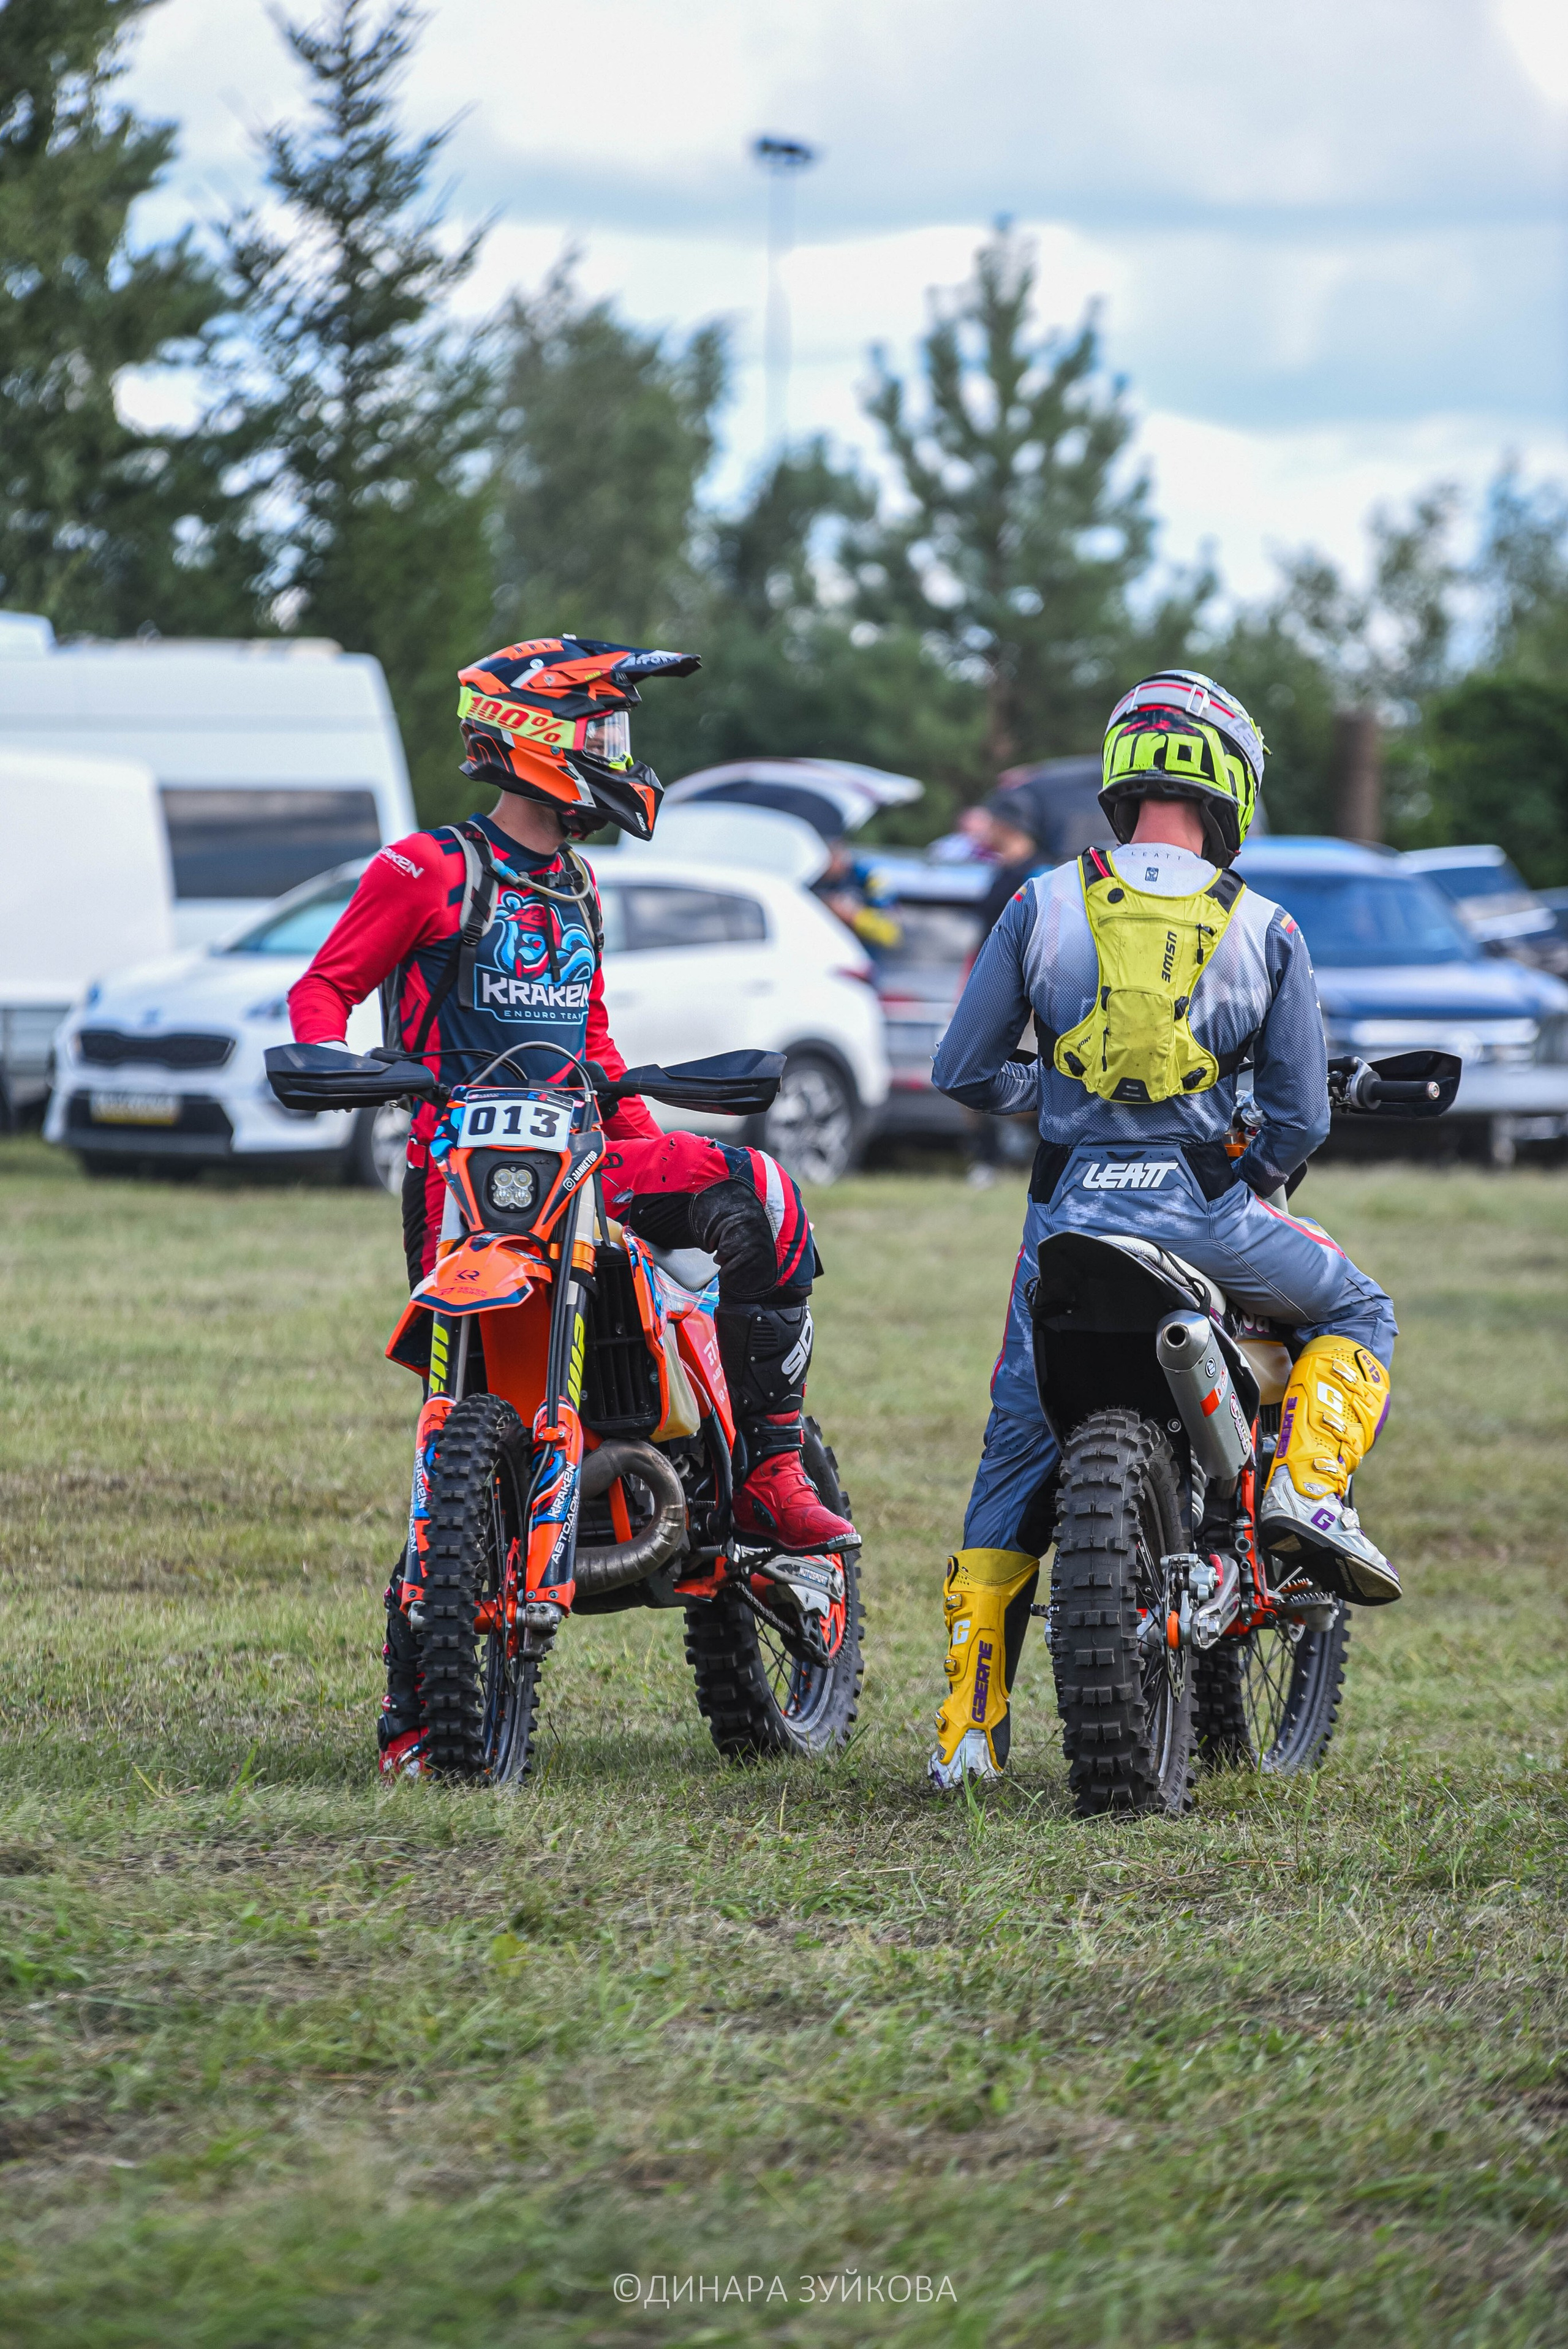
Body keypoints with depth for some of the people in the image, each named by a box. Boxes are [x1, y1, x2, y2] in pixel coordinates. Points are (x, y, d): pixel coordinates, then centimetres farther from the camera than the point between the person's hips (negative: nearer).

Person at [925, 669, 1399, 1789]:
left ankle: (972, 1719, 9)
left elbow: (963, 1072, 5)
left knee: (1016, 1457, 13)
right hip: (1206, 1214, -2)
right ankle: (1308, 1485, -1)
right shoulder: (1264, 929, 1)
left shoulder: (1043, 906, 2)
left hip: (1072, 1218, 2)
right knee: (1359, 1313, 25)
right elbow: (1301, 1117, 3)